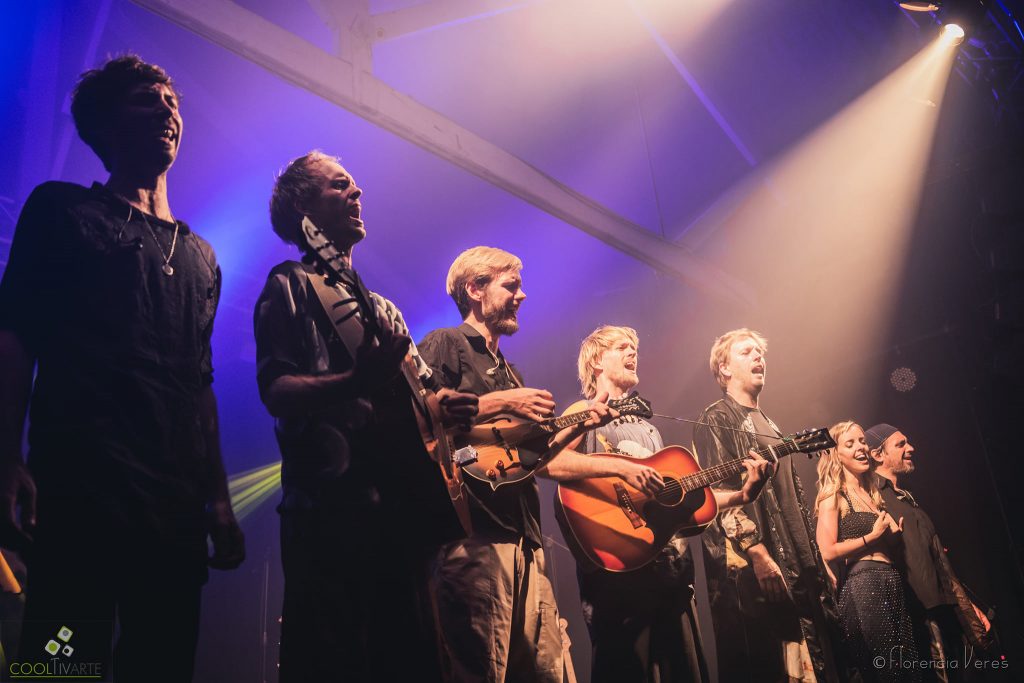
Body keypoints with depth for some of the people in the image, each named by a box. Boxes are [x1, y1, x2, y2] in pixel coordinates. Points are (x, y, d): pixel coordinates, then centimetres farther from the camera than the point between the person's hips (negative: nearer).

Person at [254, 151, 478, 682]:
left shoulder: (380, 307, 25)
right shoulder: (290, 286, 2)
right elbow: (276, 391, -12)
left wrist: (442, 408, 6)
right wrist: (355, 382, -30)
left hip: (402, 504, 8)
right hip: (333, 503, -7)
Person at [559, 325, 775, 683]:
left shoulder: (648, 428, 24)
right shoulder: (585, 413, 2)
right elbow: (548, 459, -18)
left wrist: (741, 495, 6)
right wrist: (620, 467, -25)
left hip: (672, 567, 7)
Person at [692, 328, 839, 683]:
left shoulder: (769, 426, 24)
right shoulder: (715, 419, -1)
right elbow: (719, 491, -13)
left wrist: (817, 559, 16)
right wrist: (756, 552, -21)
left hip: (796, 562, 8)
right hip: (749, 567, -8)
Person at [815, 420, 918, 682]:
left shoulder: (873, 493, 19)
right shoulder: (834, 496, -3)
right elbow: (827, 552, -13)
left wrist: (896, 532, 4)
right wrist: (872, 536, -9)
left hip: (892, 582, 8)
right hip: (863, 584, -8)